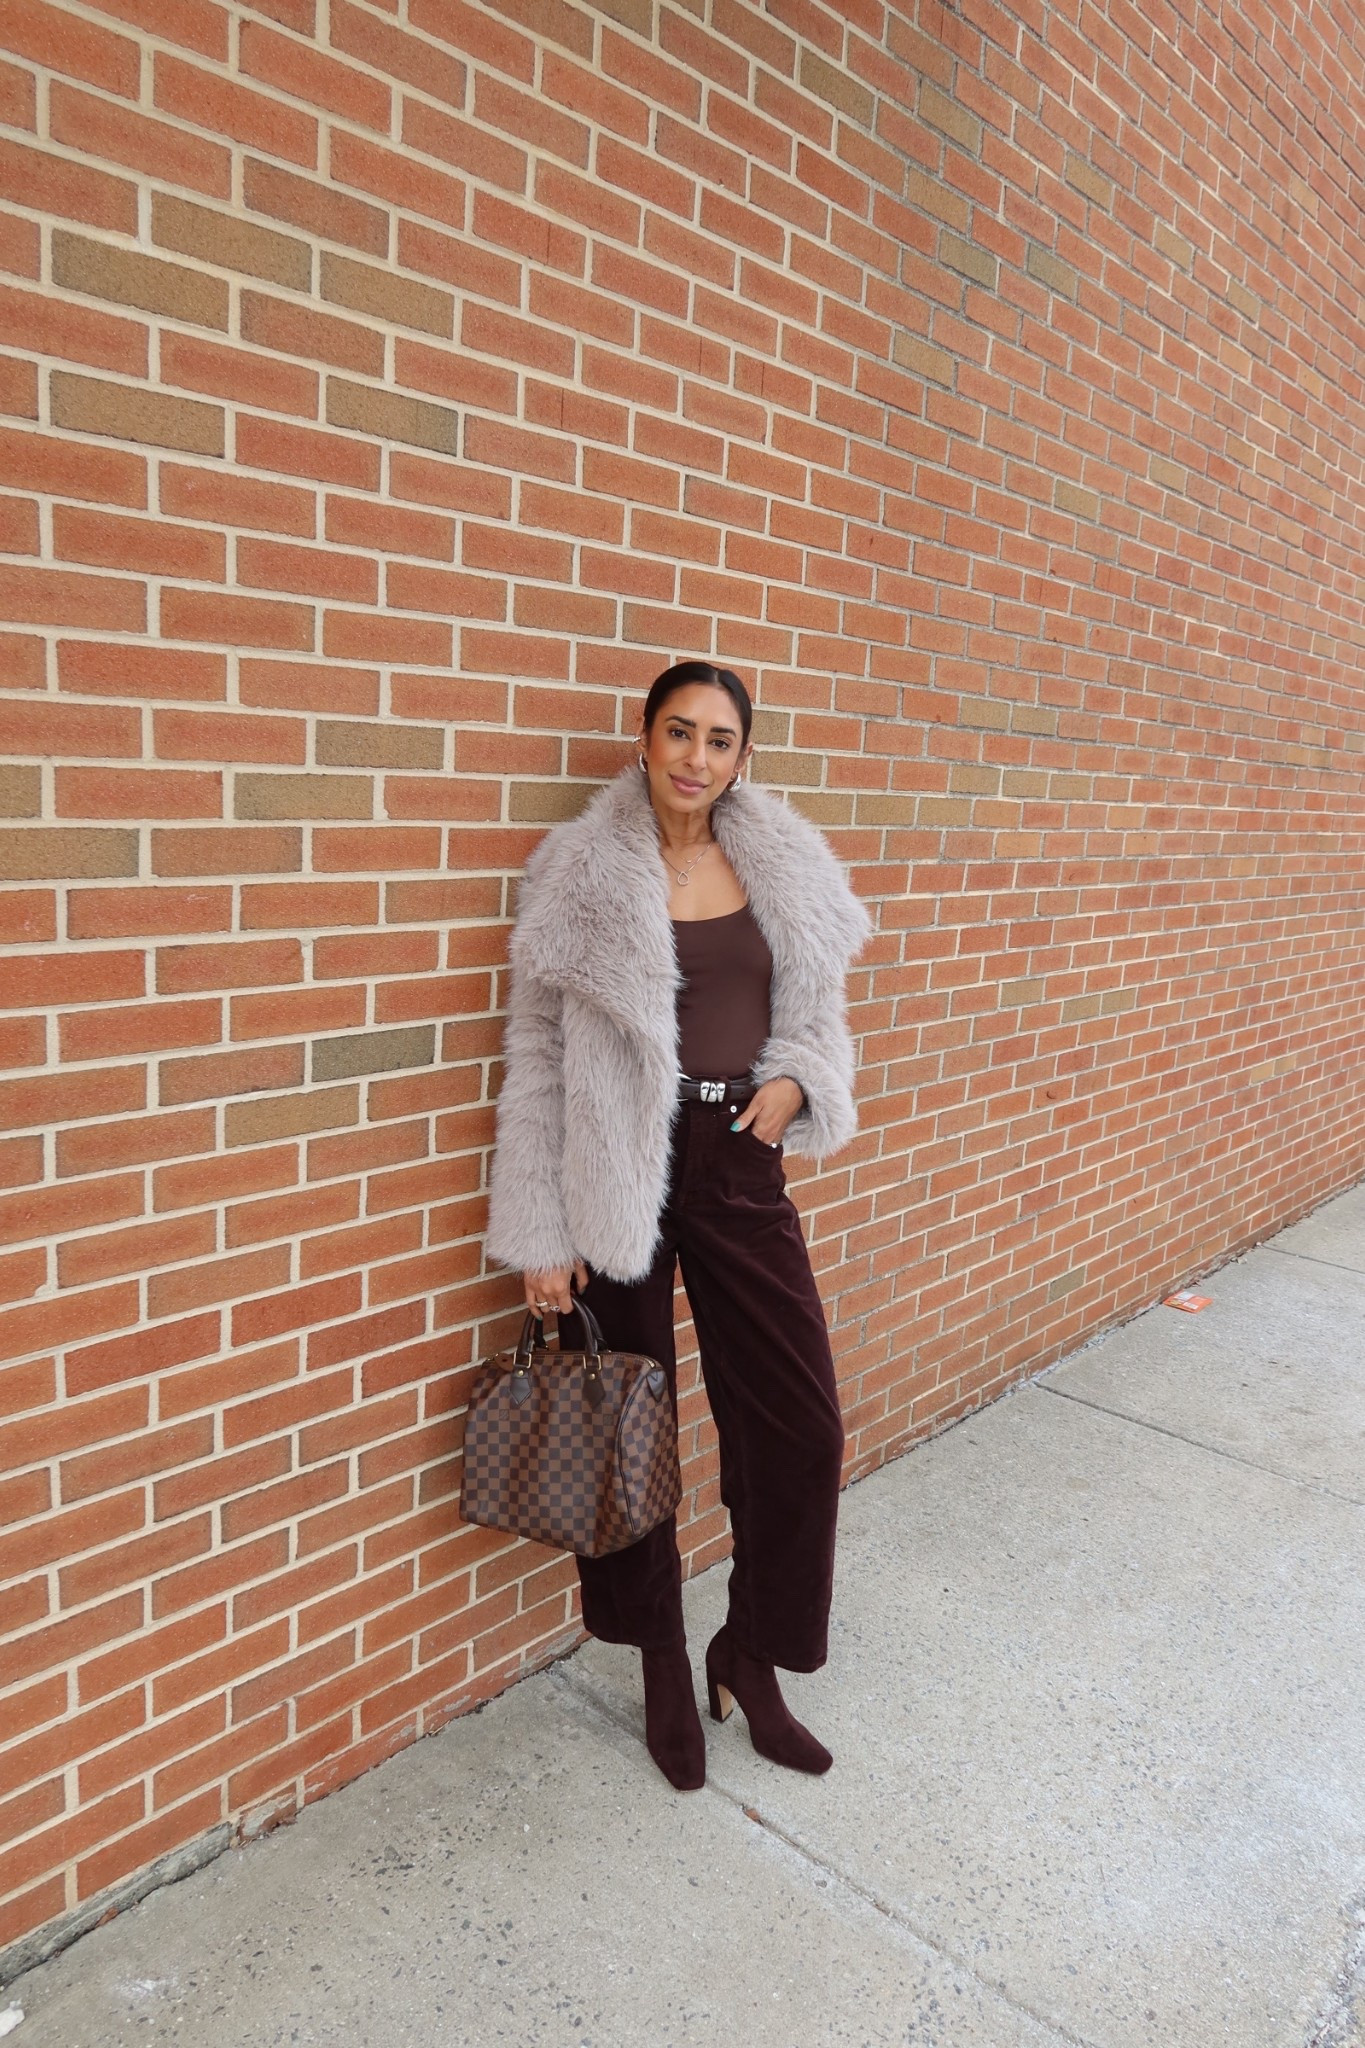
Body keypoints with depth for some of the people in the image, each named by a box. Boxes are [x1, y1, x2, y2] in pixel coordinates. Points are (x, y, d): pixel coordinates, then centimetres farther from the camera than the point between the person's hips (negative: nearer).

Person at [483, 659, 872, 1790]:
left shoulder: (782, 867, 4)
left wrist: (795, 1077, -7)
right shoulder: (584, 872, -6)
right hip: (621, 1175, -3)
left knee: (800, 1423, 5)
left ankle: (750, 1657, 30)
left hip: (743, 1161, 4)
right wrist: (541, 1234, -8)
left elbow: (816, 1009, 16)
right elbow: (537, 1056, -5)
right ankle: (663, 1667, 35)